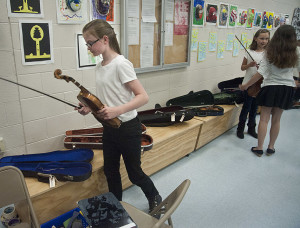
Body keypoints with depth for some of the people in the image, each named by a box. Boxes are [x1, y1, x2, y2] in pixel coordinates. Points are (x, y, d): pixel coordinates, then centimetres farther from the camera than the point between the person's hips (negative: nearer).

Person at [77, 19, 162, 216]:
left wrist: (117, 110, -34)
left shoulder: (120, 63, -19)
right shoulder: (100, 66, 6)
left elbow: (143, 97, -23)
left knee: (134, 173, 10)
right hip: (109, 127, 8)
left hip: (128, 128, -7)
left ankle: (155, 199, 38)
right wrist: (90, 108, 0)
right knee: (110, 171, 18)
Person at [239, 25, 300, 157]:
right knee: (276, 120, 13)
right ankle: (271, 147, 24)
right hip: (286, 89, 2)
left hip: (270, 87, -2)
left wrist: (246, 85, -8)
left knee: (264, 119, 5)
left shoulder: (270, 53, -10)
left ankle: (259, 148, 10)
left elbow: (261, 73, -14)